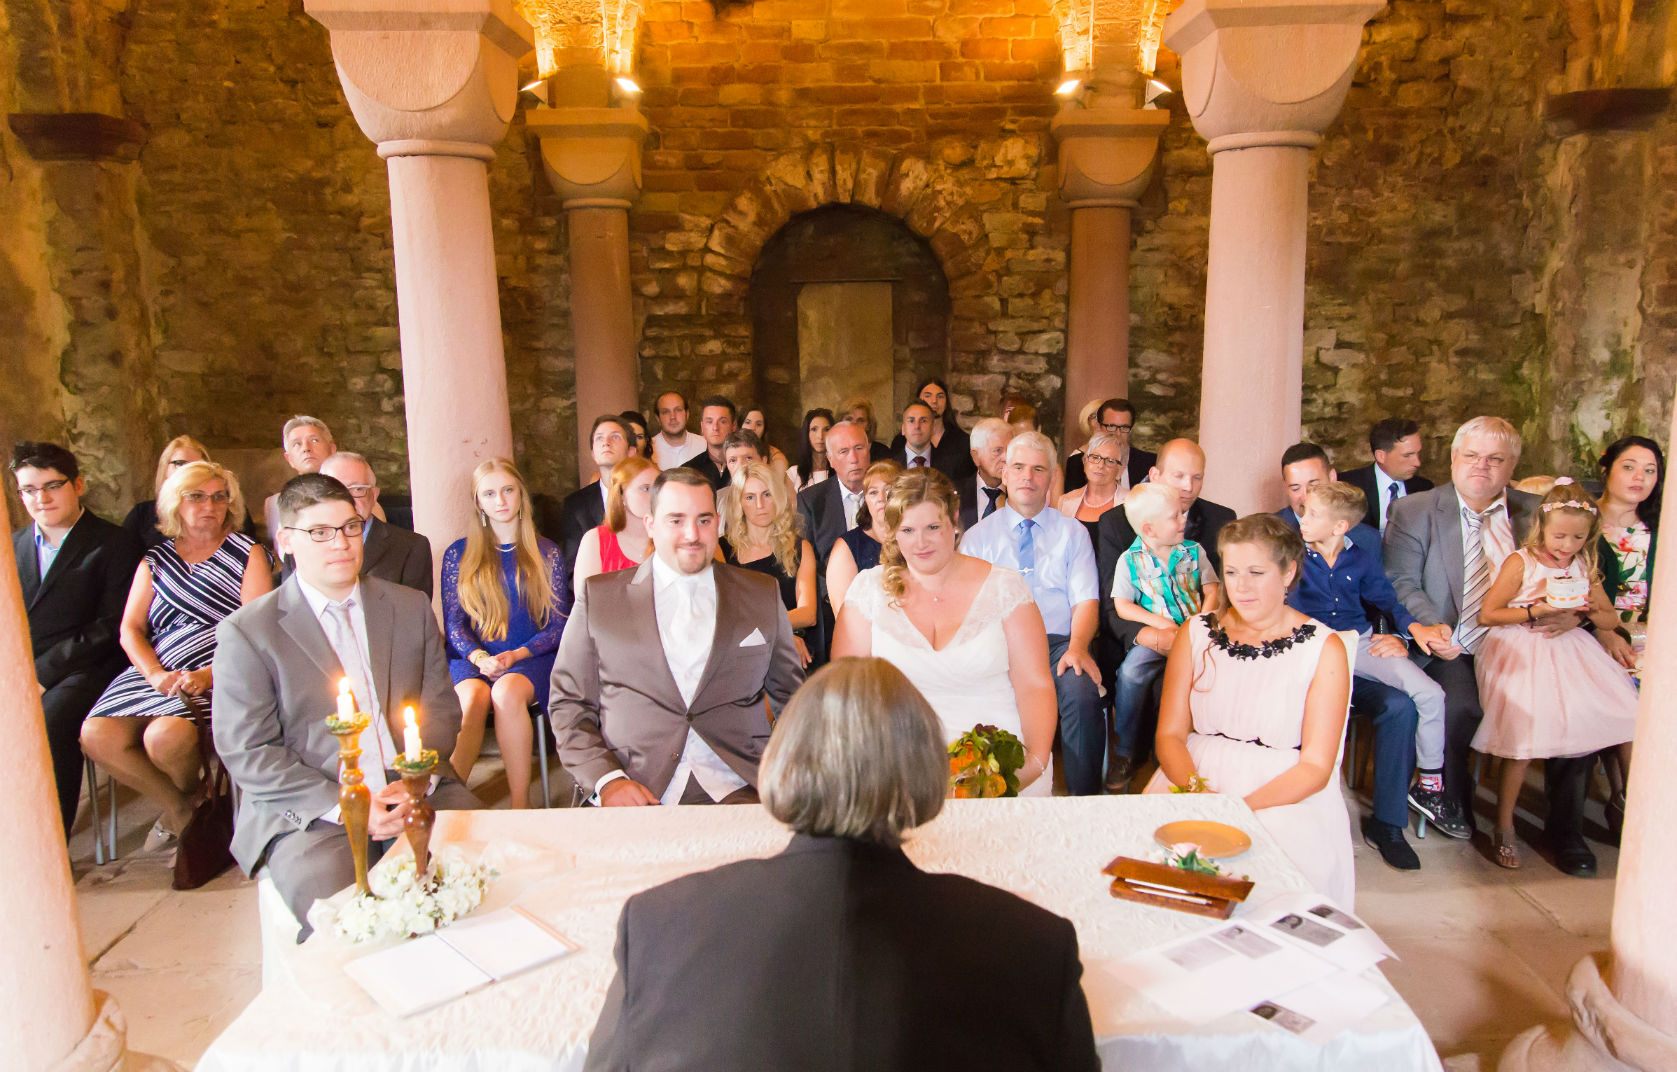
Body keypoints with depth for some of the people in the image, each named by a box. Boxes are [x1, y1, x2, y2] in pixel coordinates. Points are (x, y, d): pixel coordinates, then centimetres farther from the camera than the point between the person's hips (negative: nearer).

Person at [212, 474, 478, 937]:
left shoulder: (411, 607, 13)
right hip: (306, 811, -3)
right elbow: (246, 752, -3)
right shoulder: (246, 632, 2)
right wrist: (343, 806, -14)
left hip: (416, 791, 3)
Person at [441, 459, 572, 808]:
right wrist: (478, 657, -13)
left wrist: (517, 655, -11)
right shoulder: (458, 554, 14)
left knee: (508, 692, -35)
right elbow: (454, 623, 8)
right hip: (473, 658, 1)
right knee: (472, 698, -35)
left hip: (530, 658, -1)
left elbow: (559, 624, 6)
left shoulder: (546, 553, 12)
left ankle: (521, 804, -29)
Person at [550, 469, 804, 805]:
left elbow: (791, 696, 20)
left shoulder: (763, 595, 14)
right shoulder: (598, 597, 10)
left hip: (736, 791, 1)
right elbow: (570, 705, 10)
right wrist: (608, 780, -7)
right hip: (632, 795, 0)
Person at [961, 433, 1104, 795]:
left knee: (1082, 694, -32)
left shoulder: (1073, 533, 16)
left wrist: (1077, 647, -16)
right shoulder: (977, 536, 15)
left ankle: (1084, 802, -17)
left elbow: (1085, 600, 6)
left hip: (1059, 643, 1)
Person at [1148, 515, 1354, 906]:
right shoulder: (1197, 634, 8)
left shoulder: (1323, 649, 0)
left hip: (1286, 795, -2)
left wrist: (1237, 808, -19)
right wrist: (1196, 789, -16)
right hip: (1197, 775, 3)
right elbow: (1170, 734, 6)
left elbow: (1316, 767, -5)